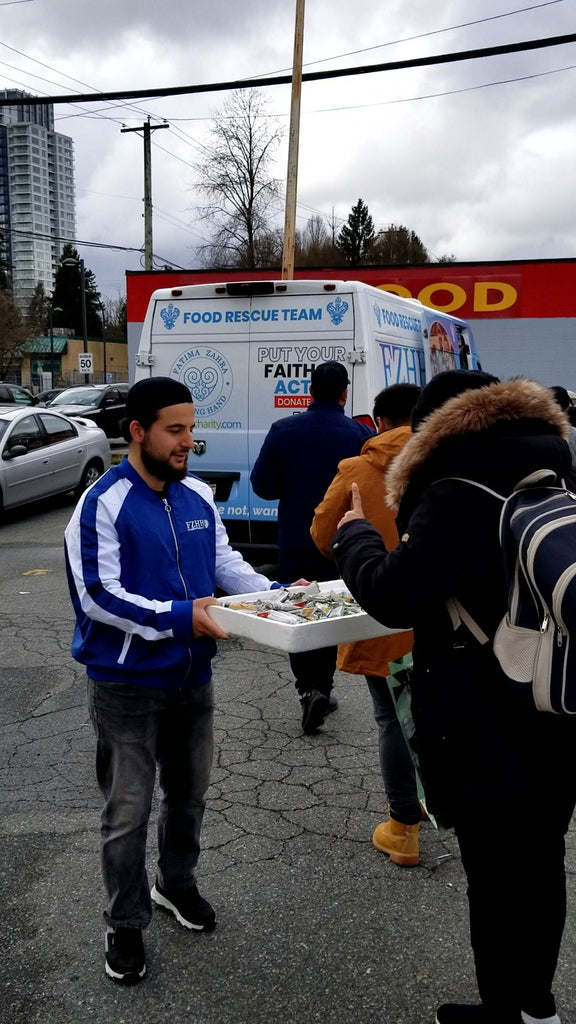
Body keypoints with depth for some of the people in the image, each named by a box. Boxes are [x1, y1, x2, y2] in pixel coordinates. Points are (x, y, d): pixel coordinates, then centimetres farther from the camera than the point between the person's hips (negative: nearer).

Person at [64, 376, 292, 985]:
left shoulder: (198, 497, 3)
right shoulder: (104, 503, -17)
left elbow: (226, 563, 9)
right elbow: (98, 594, -22)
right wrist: (180, 616, -29)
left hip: (193, 677, 6)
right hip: (127, 684, -6)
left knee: (189, 793, 22)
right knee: (128, 812, 7)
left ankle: (176, 884, 46)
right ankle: (125, 924, 28)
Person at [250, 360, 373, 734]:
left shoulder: (283, 431, -8)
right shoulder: (362, 434, -10)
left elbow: (262, 485, -4)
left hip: (296, 542, 0)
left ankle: (310, 688, -2)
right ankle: (323, 687, 25)